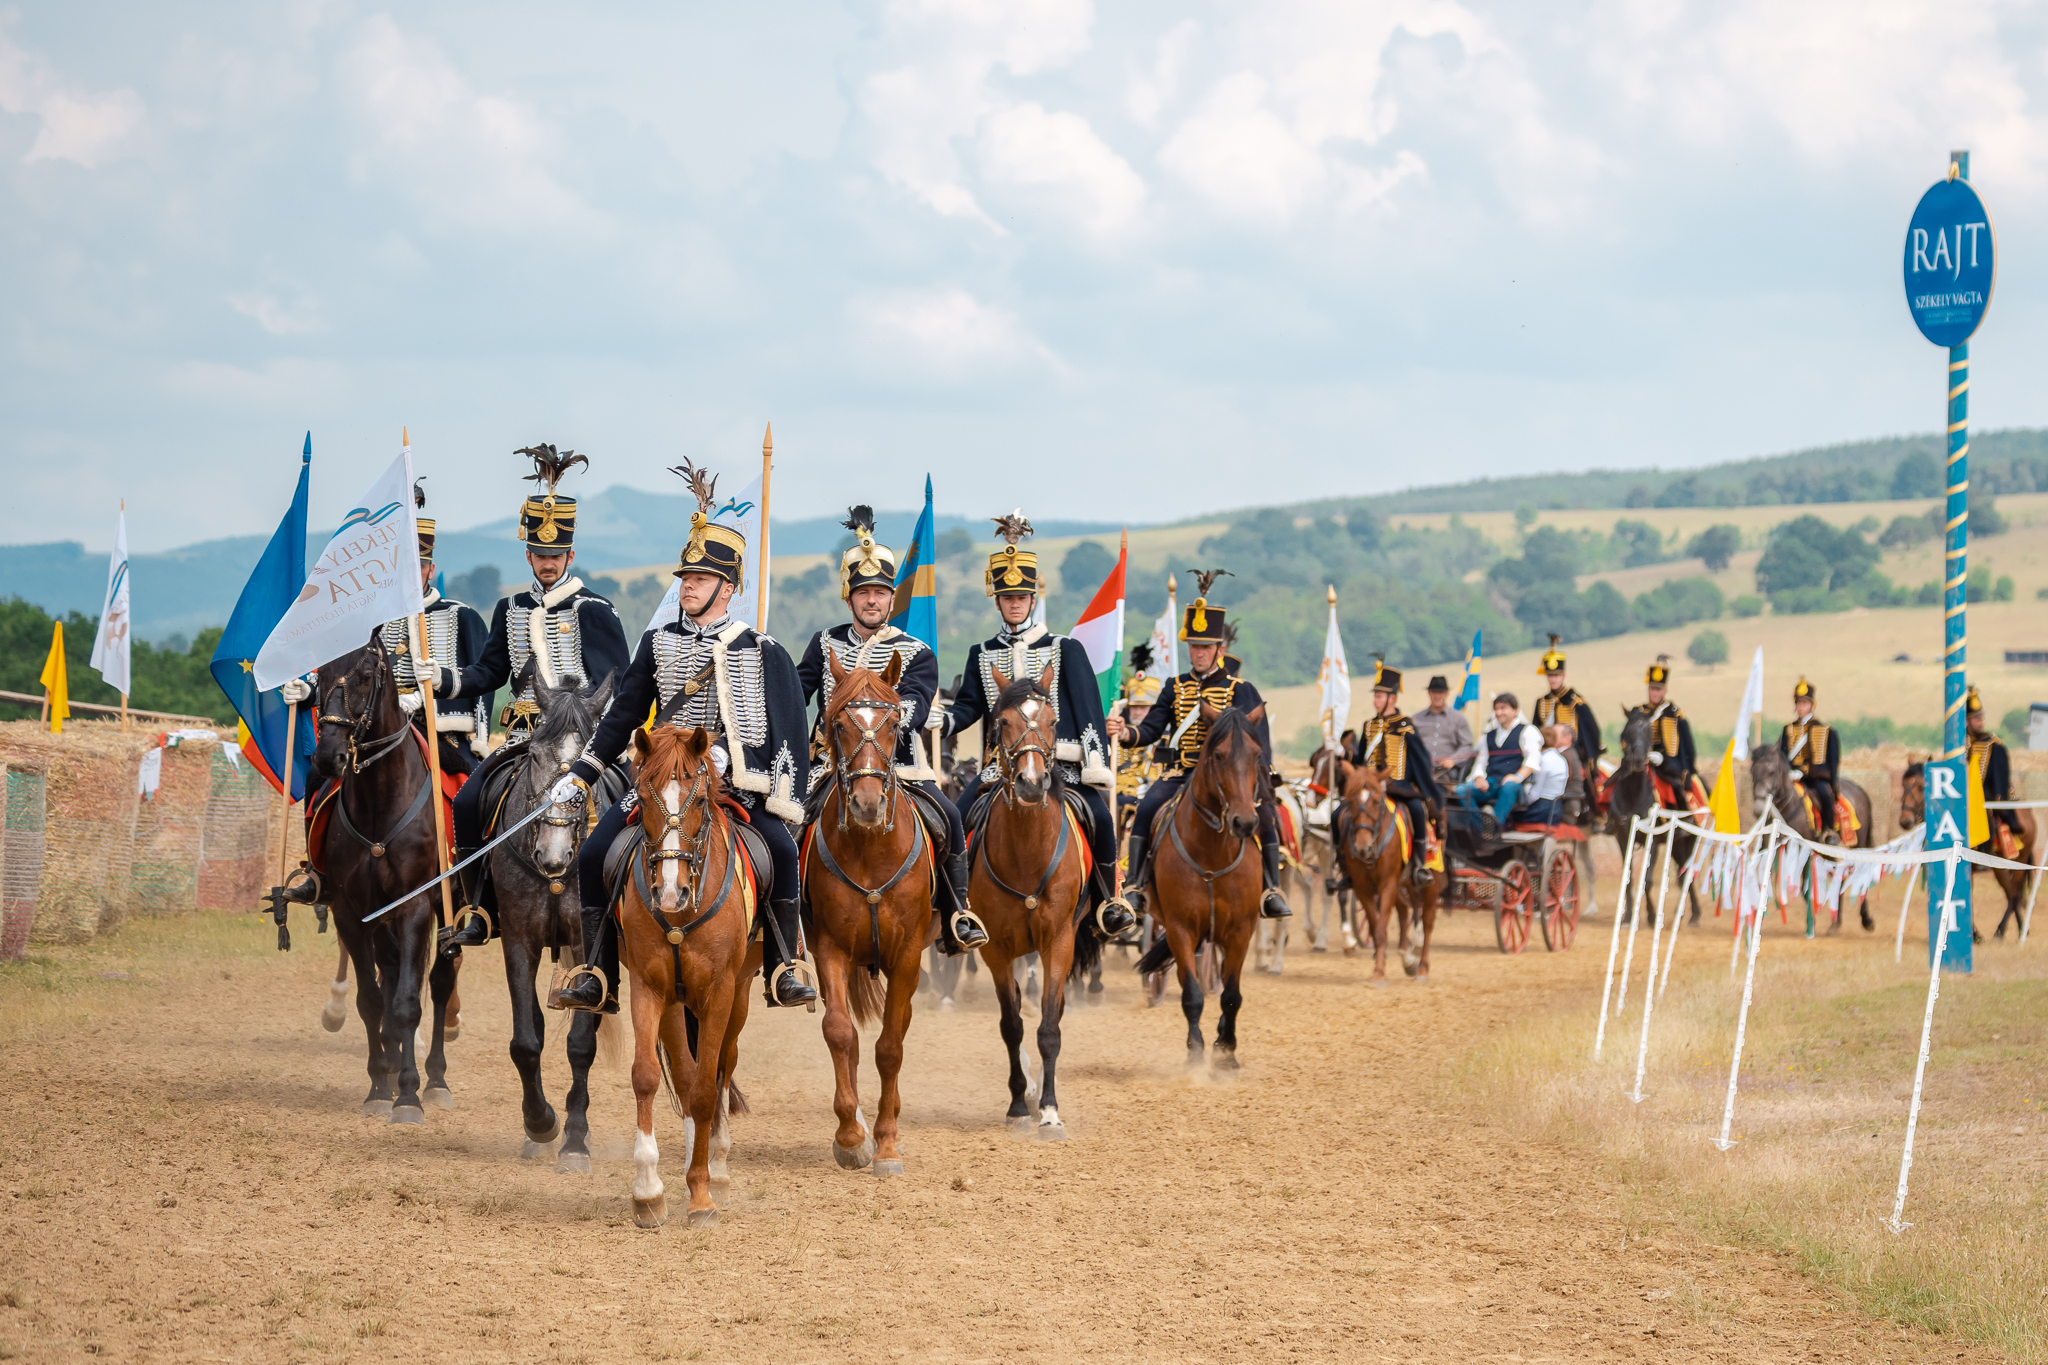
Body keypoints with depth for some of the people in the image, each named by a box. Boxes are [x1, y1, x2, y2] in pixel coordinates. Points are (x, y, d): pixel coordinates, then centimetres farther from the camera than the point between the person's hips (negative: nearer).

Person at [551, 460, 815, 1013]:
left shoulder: (760, 651, 2)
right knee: (594, 856, -13)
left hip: (736, 781, -3)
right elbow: (622, 717, 14)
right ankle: (598, 977, -3)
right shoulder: (657, 643, 10)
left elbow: (784, 730, 0)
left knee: (781, 848, -26)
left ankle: (783, 968, -11)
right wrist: (578, 777, 9)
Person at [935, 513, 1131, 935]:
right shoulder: (982, 654, 15)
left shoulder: (1065, 649, 7)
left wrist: (1095, 761, -8)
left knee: (1099, 817, -22)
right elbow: (969, 706, 12)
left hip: (1058, 758, -2)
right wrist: (943, 718, -11)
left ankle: (1105, 902, -4)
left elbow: (1088, 708, 2)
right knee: (957, 818, -18)